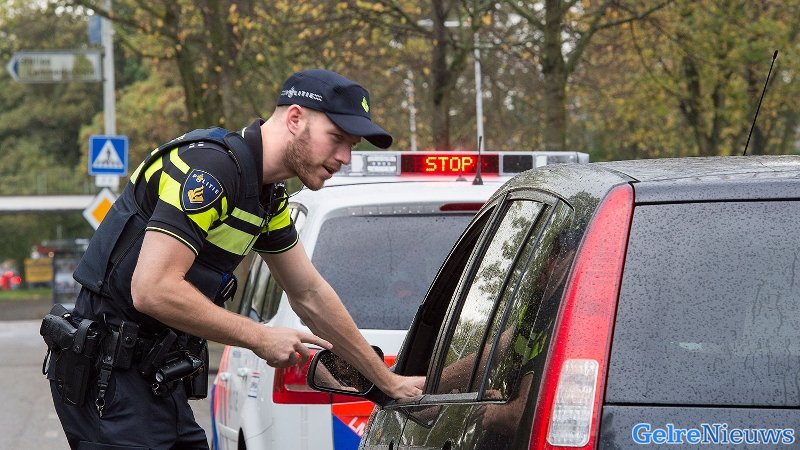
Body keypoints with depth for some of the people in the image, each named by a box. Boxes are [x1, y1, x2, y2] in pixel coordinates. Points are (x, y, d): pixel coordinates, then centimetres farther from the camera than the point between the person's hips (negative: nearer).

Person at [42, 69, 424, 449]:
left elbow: (310, 295, 23)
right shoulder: (210, 167, -19)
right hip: (109, 376, -10)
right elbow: (152, 290, -26)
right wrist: (260, 338, -16)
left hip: (159, 381, 10)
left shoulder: (268, 197, 12)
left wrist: (390, 383, 25)